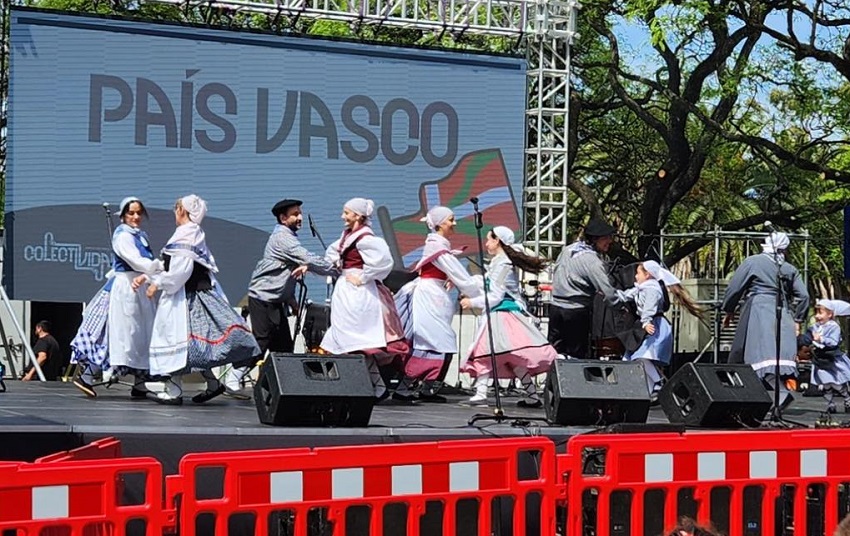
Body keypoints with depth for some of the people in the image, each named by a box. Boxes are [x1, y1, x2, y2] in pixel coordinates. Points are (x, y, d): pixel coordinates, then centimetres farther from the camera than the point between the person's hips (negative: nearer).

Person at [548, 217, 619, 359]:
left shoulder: (568, 249, 7)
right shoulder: (593, 262, -15)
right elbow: (609, 293, -20)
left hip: (555, 307, 6)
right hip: (577, 311, -6)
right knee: (578, 355, 2)